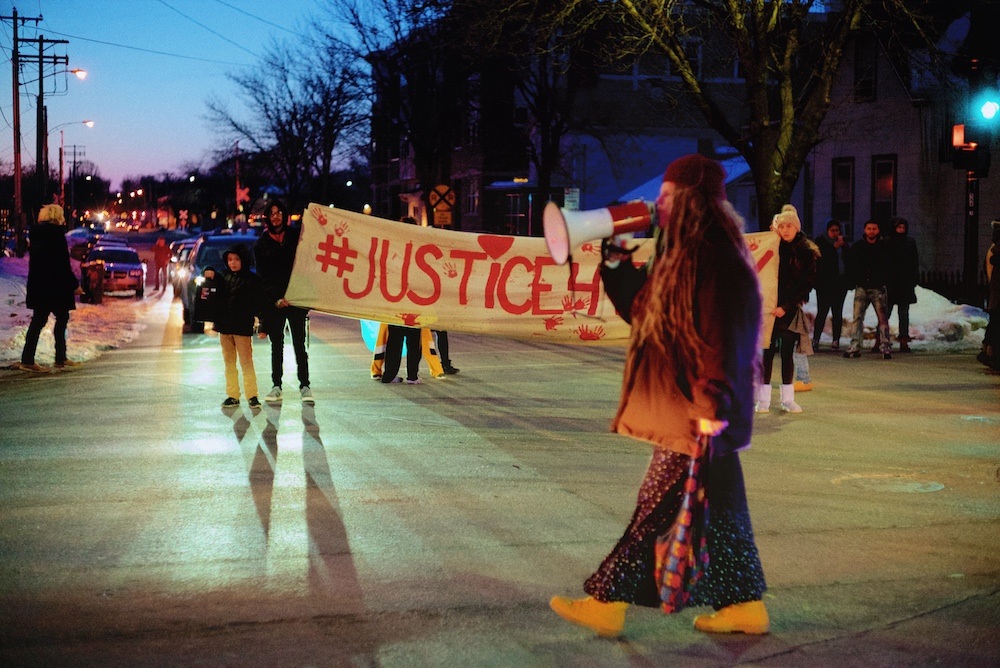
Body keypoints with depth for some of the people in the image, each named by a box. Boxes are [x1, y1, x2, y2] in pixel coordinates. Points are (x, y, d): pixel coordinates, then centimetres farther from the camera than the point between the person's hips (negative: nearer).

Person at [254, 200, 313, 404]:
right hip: (273, 301, 1)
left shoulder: (296, 236, 5)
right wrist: (276, 299, -13)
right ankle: (276, 386, 10)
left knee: (299, 344, -2)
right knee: (277, 345, 6)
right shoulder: (261, 244, 5)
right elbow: (263, 277, 0)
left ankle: (304, 386, 1)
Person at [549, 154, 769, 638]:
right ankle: (745, 605, 20)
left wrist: (712, 408, -25)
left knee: (661, 505, -3)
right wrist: (615, 264, 10)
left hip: (698, 414, -10)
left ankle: (607, 603, 3)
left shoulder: (718, 258, -17)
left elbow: (724, 337, -23)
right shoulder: (683, 254, 14)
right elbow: (641, 309, 22)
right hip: (678, 407, 10)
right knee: (715, 508, 13)